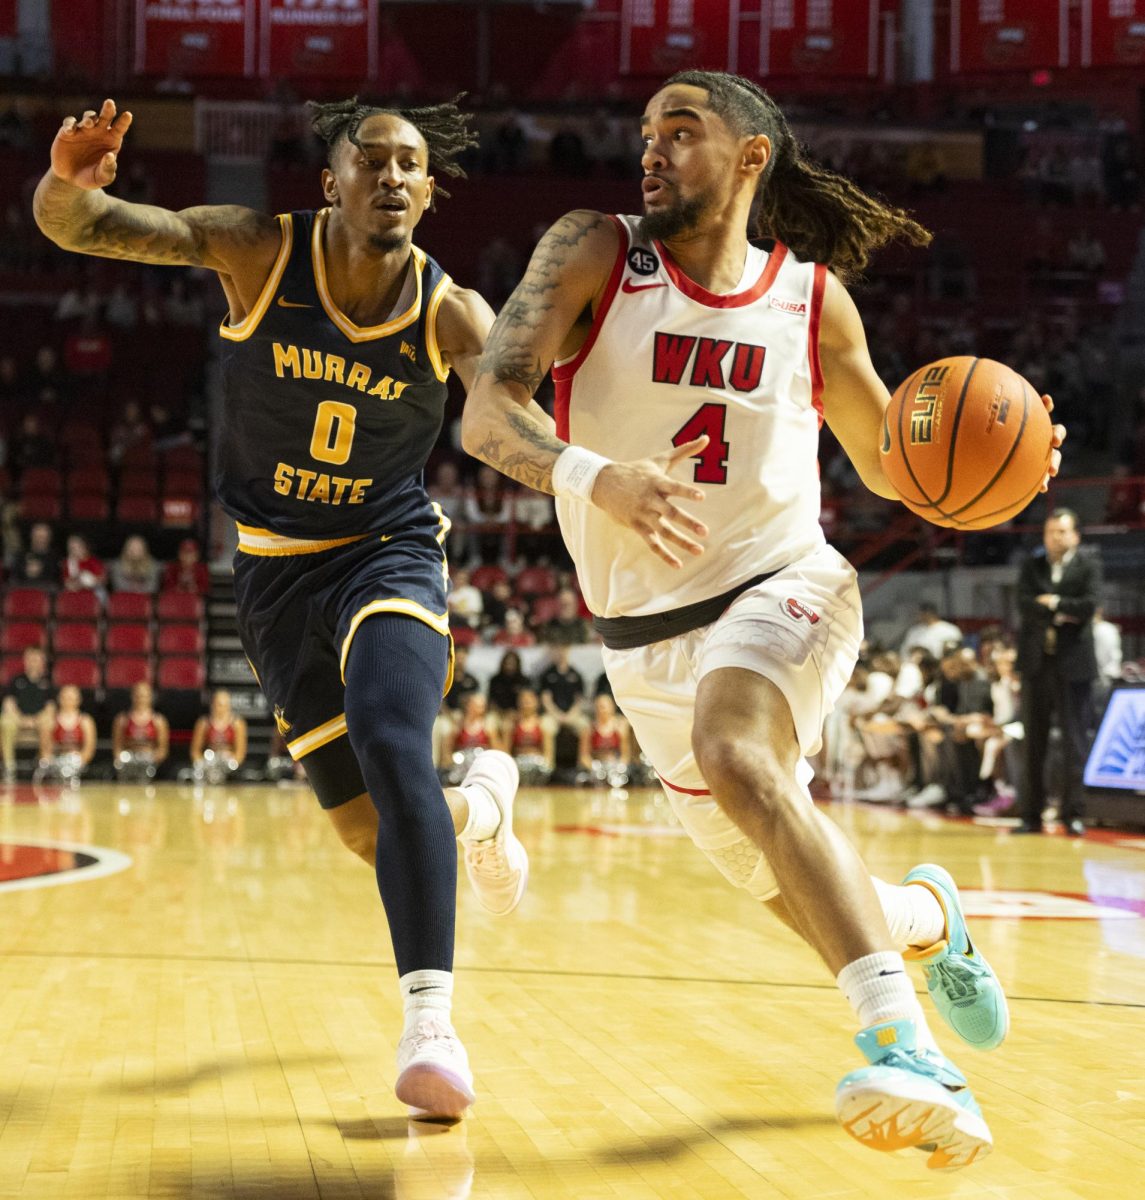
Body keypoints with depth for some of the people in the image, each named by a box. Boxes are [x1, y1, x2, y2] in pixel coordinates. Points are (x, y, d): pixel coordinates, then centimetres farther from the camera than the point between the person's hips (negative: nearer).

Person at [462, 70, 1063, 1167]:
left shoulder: (812, 297, 0)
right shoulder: (593, 253, -4)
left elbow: (890, 462, 12)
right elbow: (484, 413, -17)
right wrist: (593, 477, -37)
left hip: (784, 588, -2)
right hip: (646, 637, 2)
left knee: (734, 756, -36)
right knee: (810, 902, 9)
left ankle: (905, 1048, -42)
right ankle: (927, 919, 45)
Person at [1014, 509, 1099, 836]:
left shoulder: (1089, 565, 2)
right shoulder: (1031, 566, 10)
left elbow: (1089, 605, -13)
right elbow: (1024, 604, -5)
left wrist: (1053, 603, -8)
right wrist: (1063, 613, -13)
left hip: (1073, 663, -3)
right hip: (1036, 662, 3)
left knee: (1075, 740, -2)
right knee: (1033, 742, 5)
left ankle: (1073, 813, 3)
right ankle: (1031, 815, 10)